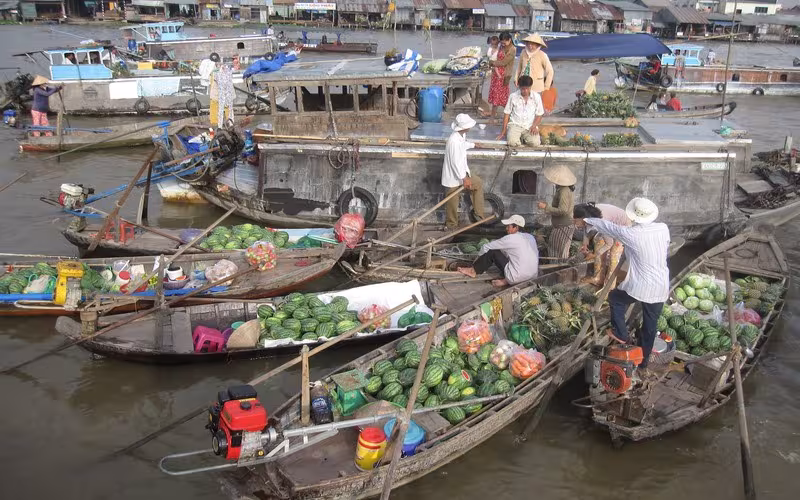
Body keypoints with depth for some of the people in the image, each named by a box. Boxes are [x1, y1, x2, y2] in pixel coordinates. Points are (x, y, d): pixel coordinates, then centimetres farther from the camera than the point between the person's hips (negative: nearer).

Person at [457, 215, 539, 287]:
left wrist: (478, 257, 20)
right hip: (533, 276, 7)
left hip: (517, 278, -7)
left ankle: (473, 271, 15)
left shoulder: (510, 239, -9)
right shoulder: (530, 237, 9)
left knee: (492, 252, 1)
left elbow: (486, 247, 1)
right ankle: (507, 280, 14)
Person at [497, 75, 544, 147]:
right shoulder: (513, 96, 0)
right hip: (515, 125, -1)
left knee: (535, 143, -25)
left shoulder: (536, 97, 2)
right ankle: (519, 137, 8)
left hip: (530, 126, 1)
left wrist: (534, 126, -11)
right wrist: (504, 131, 3)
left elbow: (539, 115, 8)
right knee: (512, 143, -29)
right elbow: (507, 114, 7)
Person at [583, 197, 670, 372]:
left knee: (615, 298, 27)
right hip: (661, 288, 4)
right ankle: (643, 361, 31)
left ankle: (621, 334, 31)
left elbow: (609, 227, -3)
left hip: (639, 287, -4)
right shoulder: (663, 229, -7)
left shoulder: (631, 234, -19)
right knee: (650, 324, 18)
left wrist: (589, 220, 13)